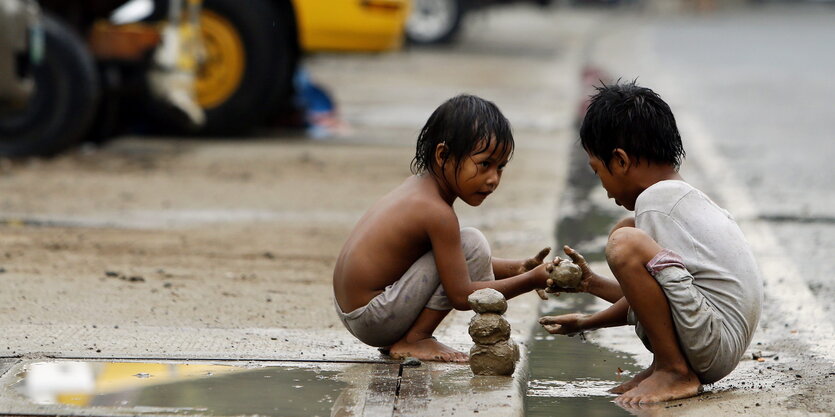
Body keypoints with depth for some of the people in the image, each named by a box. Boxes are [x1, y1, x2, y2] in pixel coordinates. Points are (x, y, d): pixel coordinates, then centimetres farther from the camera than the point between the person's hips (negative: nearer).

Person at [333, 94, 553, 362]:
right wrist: (530, 281, -12)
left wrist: (517, 268, 8)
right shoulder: (437, 212, -19)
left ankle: (396, 340, 15)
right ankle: (413, 341, -6)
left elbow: (462, 264, 20)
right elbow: (461, 296, -17)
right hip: (372, 320, -10)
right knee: (472, 244, -14)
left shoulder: (421, 186, 9)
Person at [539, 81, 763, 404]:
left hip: (714, 345, -11)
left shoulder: (654, 199, -10)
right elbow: (652, 294, 24)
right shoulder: (684, 196, 20)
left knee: (626, 244, -24)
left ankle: (675, 372, -15)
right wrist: (591, 283, 31)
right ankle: (666, 364, 10)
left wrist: (586, 322, 6)